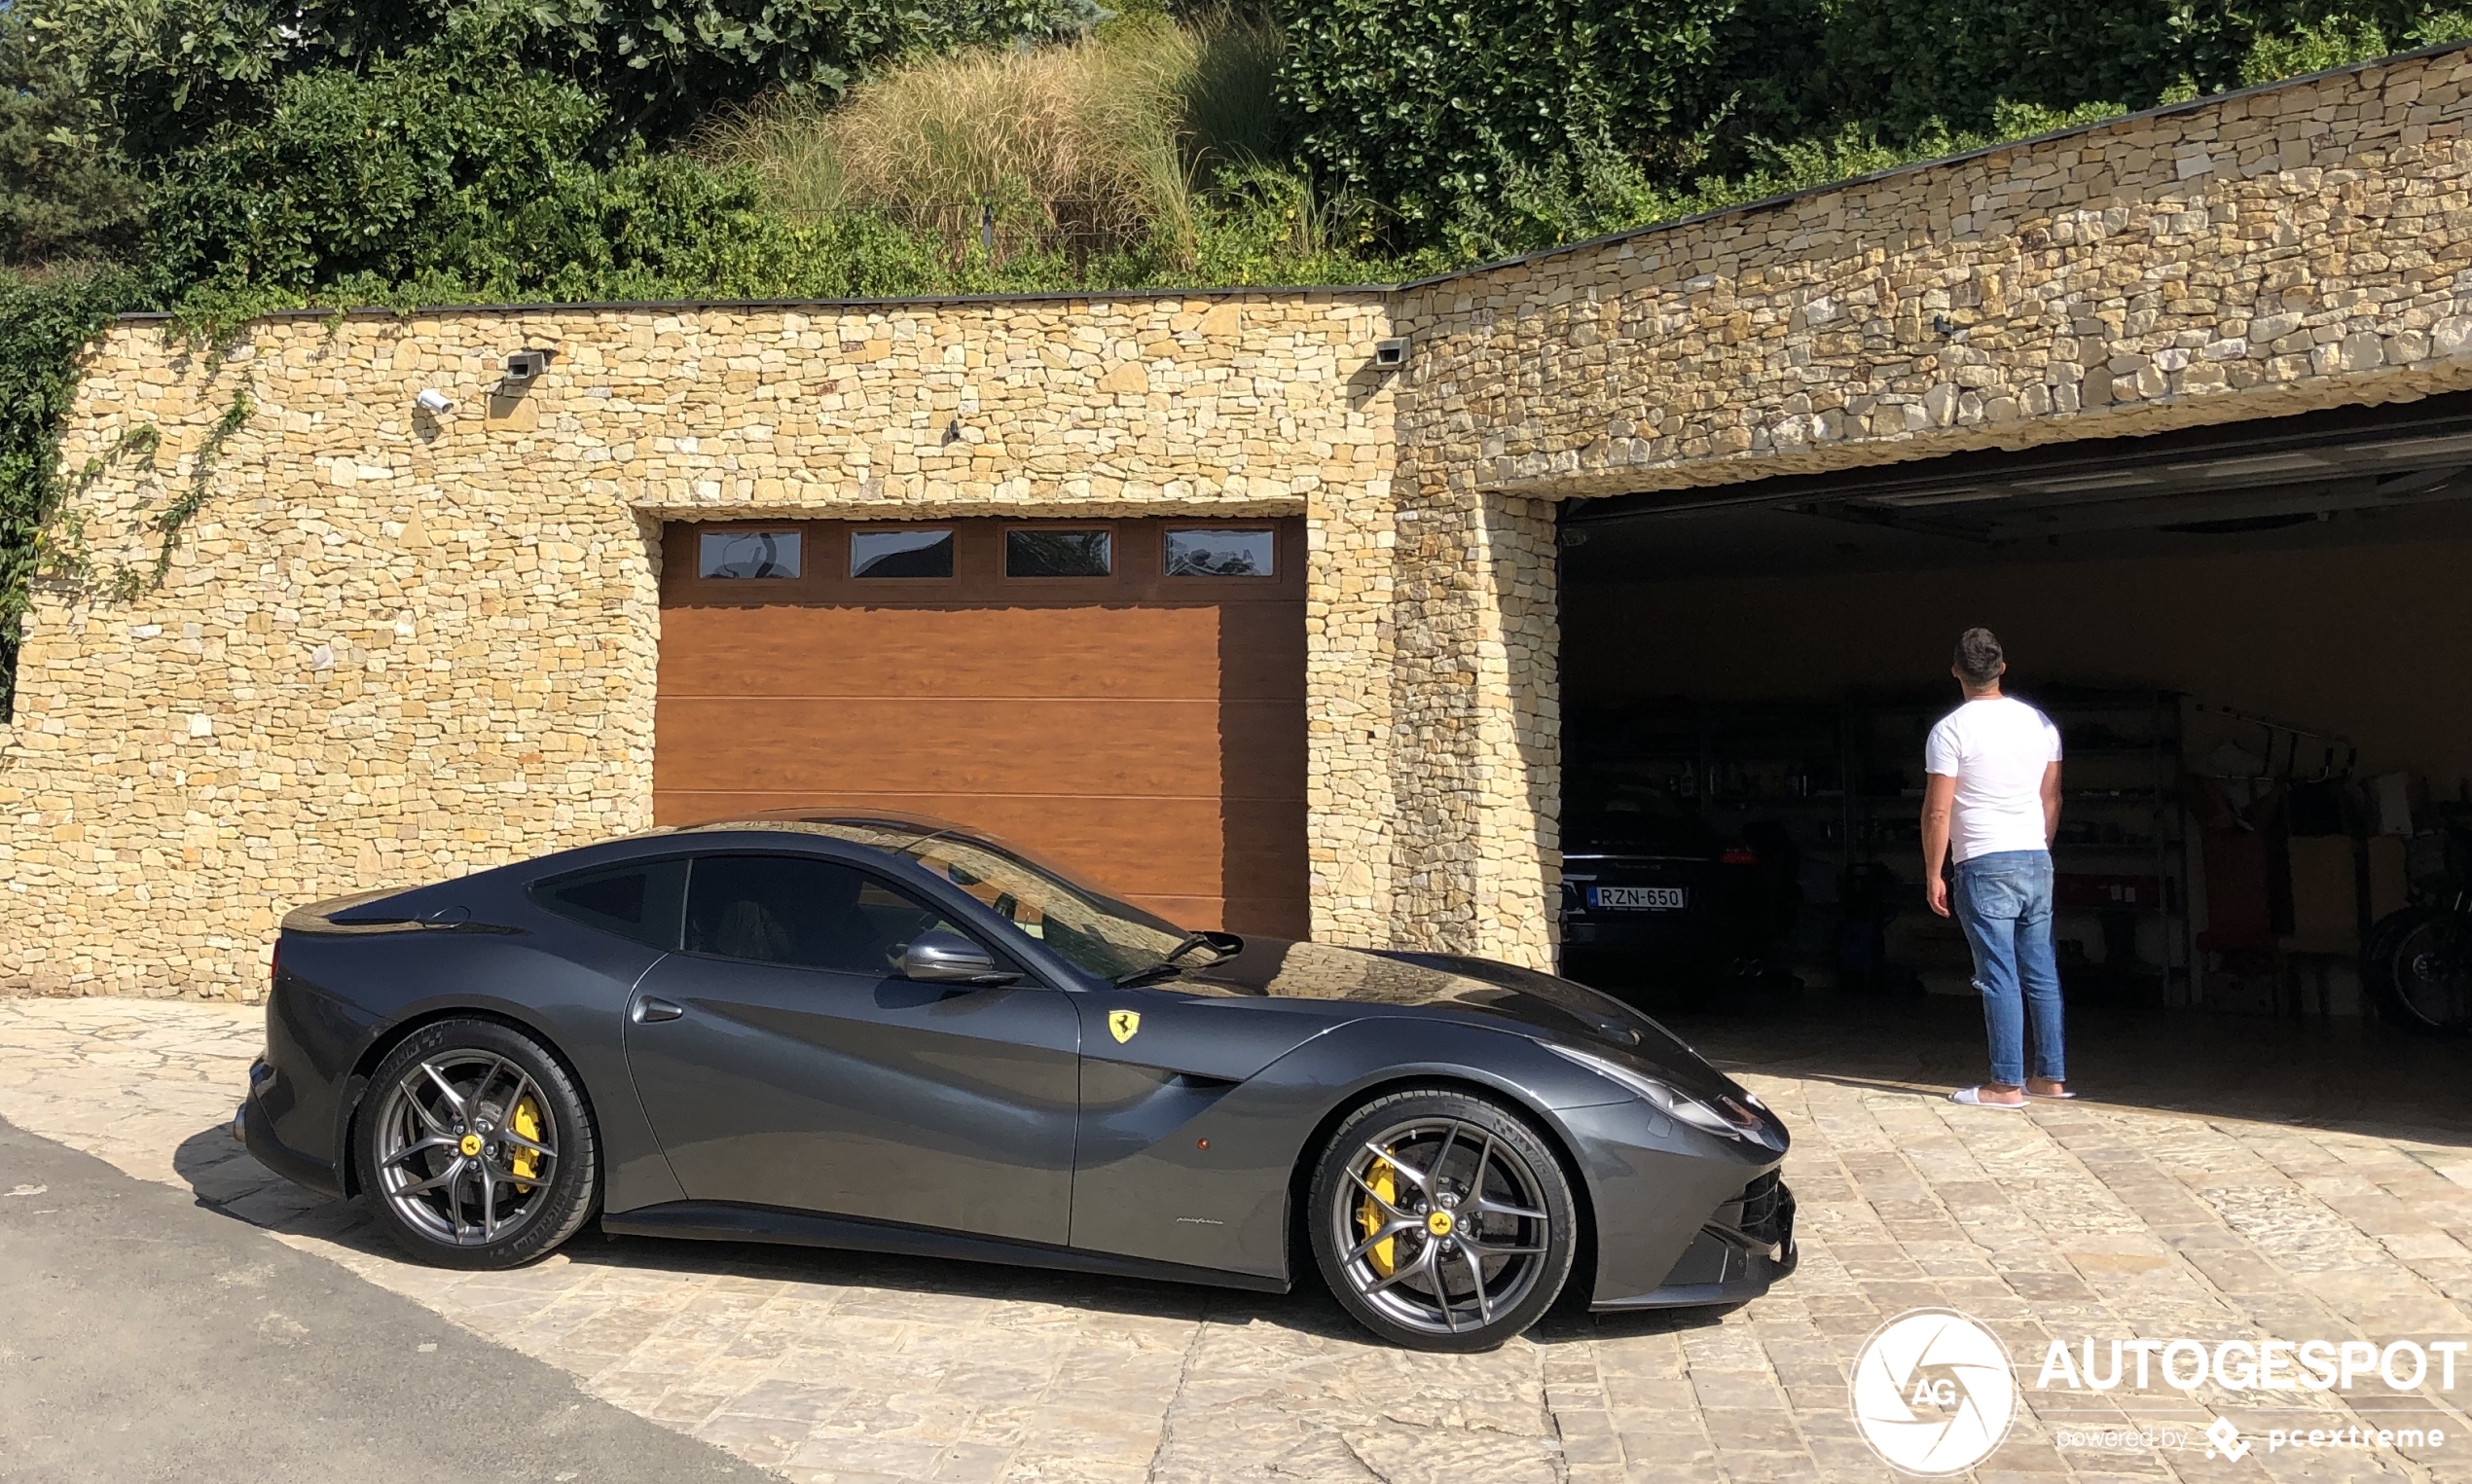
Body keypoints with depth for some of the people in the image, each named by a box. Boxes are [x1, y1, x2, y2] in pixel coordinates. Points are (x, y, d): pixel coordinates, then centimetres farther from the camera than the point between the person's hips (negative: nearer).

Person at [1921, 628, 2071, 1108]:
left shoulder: (1950, 730, -11)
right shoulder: (2040, 723, 8)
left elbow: (1937, 811, -12)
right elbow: (2052, 800, 14)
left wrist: (1933, 874, -4)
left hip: (1985, 866, -6)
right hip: (2037, 861, 6)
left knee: (1999, 976, -3)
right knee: (2041, 972, 11)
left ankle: (2007, 1084, 0)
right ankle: (2052, 1076, 17)